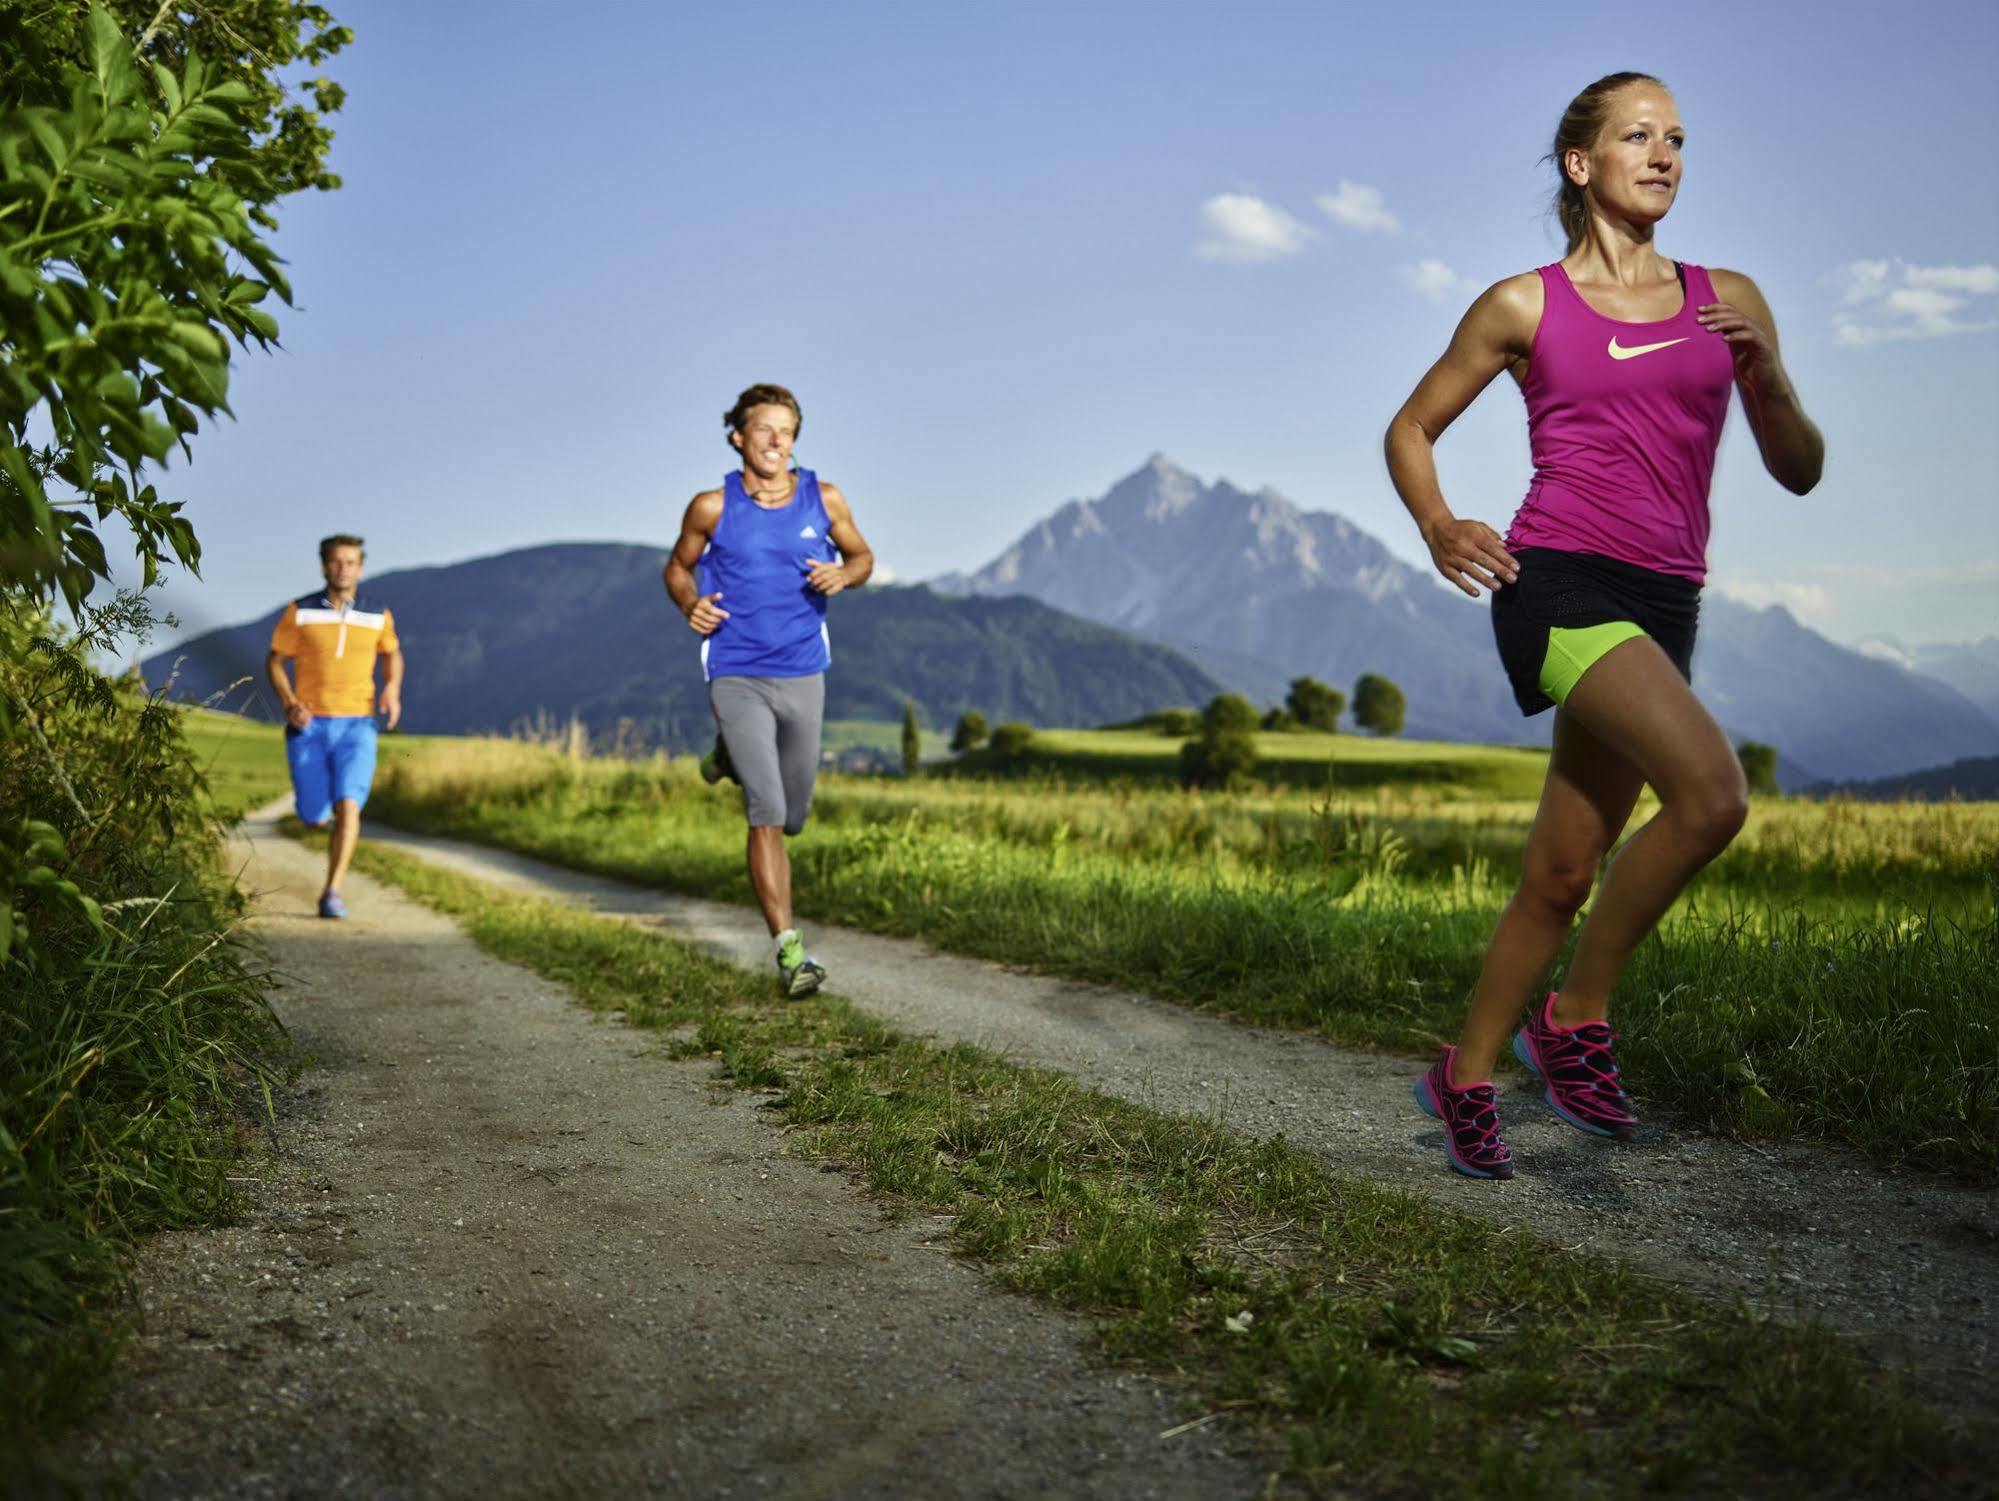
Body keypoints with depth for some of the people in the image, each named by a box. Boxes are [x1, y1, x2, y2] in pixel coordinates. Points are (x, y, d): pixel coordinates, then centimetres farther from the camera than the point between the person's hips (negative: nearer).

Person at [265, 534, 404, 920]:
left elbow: (392, 652, 23)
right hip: (309, 727, 0)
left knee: (347, 808, -20)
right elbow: (274, 661, 5)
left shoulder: (377, 617, 3)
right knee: (315, 820, 3)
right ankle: (320, 803, 42)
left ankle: (332, 893, -13)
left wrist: (392, 689, 3)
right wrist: (289, 704, -13)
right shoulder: (300, 612, -1)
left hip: (356, 727, 0)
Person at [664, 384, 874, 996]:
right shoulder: (713, 506, -3)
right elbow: (678, 567, 12)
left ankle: (735, 758, 46)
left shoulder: (823, 499, 2)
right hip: (736, 677, -3)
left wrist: (843, 574, -8)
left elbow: (861, 556, 15)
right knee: (767, 815, -14)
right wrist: (690, 604, -10)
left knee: (791, 817, 14)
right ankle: (788, 947, -10)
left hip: (802, 675, 3)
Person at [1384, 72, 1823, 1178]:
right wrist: (1437, 527, -7)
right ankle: (1574, 1019, -7)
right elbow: (1410, 429, 12)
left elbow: (1799, 473, 15)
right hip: (1558, 581, -5)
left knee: (1562, 872, 6)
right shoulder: (1525, 306, 5)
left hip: (1661, 607, 5)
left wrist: (1768, 375, -4)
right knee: (1713, 792, -26)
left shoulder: (1728, 299, 15)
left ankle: (1464, 1076, 22)